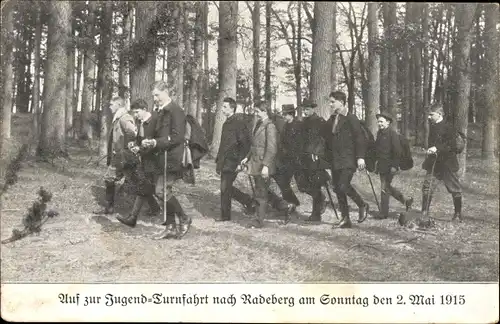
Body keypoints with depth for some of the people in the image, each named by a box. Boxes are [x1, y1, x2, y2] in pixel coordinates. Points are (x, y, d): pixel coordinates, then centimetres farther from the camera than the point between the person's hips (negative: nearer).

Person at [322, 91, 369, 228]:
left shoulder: (351, 118, -7)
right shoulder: (331, 119, 13)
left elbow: (360, 138, -10)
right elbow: (327, 138, 17)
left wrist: (360, 157, -16)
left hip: (348, 160, -7)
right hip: (335, 160, 7)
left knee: (343, 186, -18)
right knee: (337, 188, 5)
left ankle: (362, 206, 6)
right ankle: (345, 218, 13)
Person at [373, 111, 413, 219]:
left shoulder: (392, 134, -13)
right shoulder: (379, 133, 11)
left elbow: (397, 151, -15)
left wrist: (394, 166, -18)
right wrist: (376, 162, 16)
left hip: (389, 166, -8)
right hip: (381, 165, 8)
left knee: (385, 188, -5)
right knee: (387, 187, 14)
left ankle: (384, 213, 5)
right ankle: (406, 201, 30)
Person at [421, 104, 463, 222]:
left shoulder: (448, 128, -11)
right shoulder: (432, 127, 11)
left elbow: (452, 146, -18)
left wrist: (437, 148, -26)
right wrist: (429, 151, 13)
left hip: (447, 163, -6)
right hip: (433, 163, 6)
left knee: (454, 189, 5)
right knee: (427, 187, -4)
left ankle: (458, 214, 16)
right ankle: (424, 213, -1)